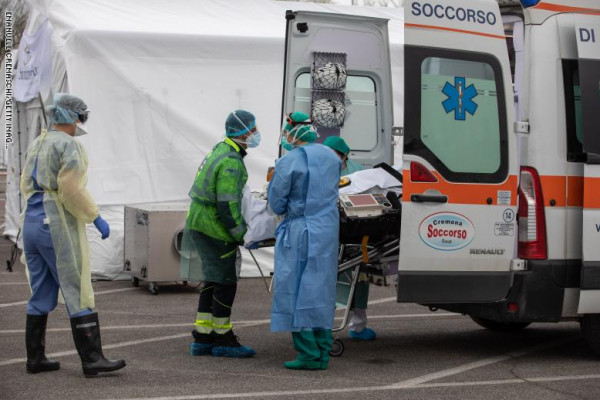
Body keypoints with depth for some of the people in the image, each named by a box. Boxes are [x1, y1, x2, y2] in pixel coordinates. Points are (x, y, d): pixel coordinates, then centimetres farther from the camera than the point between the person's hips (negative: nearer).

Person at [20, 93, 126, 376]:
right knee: (78, 292, -5)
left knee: (40, 294, 13)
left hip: (31, 222, 9)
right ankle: (92, 359, -5)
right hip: (58, 225, -9)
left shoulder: (36, 144, 16)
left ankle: (35, 358, 16)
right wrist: (95, 217, -11)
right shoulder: (69, 145, -11)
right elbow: (72, 190, -18)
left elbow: (26, 185, 21)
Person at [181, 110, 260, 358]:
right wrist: (241, 234, -12)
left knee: (213, 282, 15)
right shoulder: (230, 163, -20)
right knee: (226, 284, -1)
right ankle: (222, 339, 8)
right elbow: (227, 206, -24)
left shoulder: (220, 150, 12)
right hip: (214, 229, -10)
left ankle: (202, 338, 19)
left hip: (199, 223, 10)